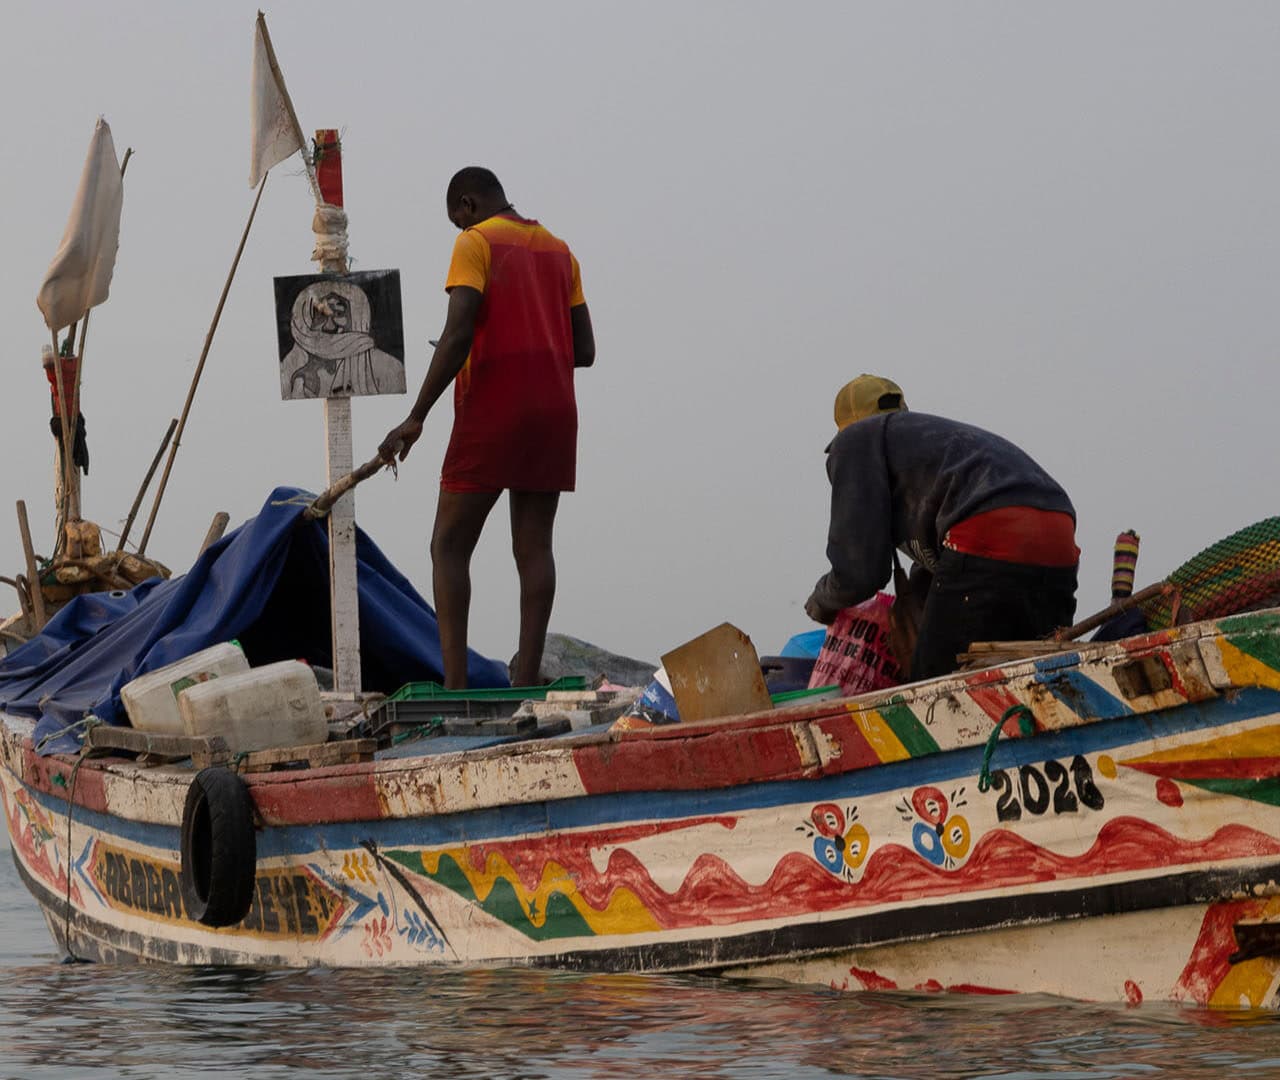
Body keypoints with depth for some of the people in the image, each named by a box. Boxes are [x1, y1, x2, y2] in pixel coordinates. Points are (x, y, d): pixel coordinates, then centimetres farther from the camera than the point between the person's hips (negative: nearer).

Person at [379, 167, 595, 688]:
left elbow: (457, 334, -15)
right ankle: (527, 680, -4)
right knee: (533, 548, 4)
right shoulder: (558, 250, 16)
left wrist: (416, 417, -14)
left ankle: (455, 684, -13)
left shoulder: (475, 243, -3)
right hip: (553, 412, 6)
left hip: (492, 411, -6)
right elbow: (584, 350, 14)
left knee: (449, 545, -1)